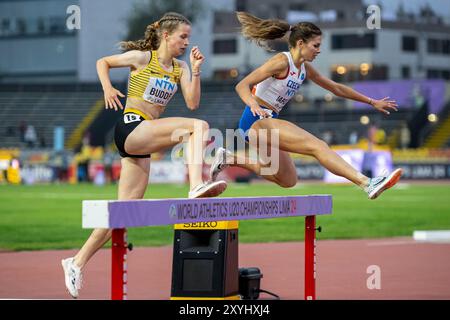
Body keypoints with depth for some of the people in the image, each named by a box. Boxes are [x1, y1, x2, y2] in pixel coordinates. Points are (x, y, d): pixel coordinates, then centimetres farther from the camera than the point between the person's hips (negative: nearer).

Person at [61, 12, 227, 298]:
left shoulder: (180, 68, 13)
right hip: (130, 129, -7)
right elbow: (103, 62, 11)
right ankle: (197, 186, -42)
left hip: (143, 144, 7)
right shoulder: (142, 57, -1)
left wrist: (196, 70, -5)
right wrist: (107, 89, -4)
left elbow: (192, 103, 2)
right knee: (198, 126, -23)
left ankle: (78, 262, 10)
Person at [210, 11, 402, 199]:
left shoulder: (305, 68, 11)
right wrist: (254, 105, -39)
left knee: (288, 181, 17)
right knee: (317, 146, -24)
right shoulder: (282, 61, -14)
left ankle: (229, 159, 18)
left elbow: (336, 88, 21)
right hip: (256, 121, -10)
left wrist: (372, 102, 22)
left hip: (267, 124, 10)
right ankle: (367, 184, -37)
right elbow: (242, 86, -19)